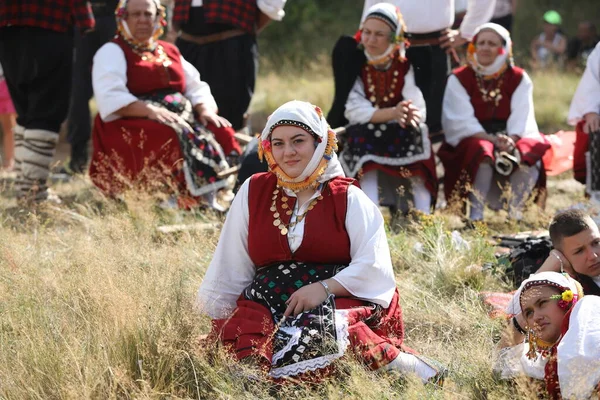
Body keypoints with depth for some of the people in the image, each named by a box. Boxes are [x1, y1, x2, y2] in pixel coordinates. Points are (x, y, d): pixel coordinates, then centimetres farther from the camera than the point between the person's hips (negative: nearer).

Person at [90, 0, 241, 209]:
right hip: (132, 125, -6)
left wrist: (205, 110, -5)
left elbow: (195, 88, 18)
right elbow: (110, 97, -13)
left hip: (182, 118, 6)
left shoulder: (169, 51, 24)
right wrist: (149, 110, -26)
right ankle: (190, 202, -39)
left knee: (220, 132, -20)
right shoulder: (112, 52, 4)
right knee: (171, 137, -37)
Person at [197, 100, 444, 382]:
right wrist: (218, 325, 12)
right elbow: (230, 269, 17)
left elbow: (373, 266, -2)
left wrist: (326, 288, -16)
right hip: (267, 304, 2)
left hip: (340, 301, -2)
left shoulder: (348, 198, 8)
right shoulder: (253, 193, 15)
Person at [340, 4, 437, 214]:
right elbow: (355, 110, -14)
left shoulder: (405, 68, 0)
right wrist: (393, 113, -31)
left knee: (415, 133, -30)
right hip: (365, 139, -1)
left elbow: (418, 109, -12)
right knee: (364, 134, -34)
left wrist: (411, 114, -38)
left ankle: (423, 217, -36)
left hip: (402, 139, 1)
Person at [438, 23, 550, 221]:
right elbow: (462, 121, -9)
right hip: (471, 140, -2)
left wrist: (511, 139, -25)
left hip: (511, 138, 2)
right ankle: (475, 214, -29)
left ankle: (515, 211, -20)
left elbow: (521, 118, -3)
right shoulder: (459, 79, 2)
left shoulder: (519, 79, 8)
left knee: (535, 148, -29)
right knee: (482, 150, -37)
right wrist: (492, 139, -25)